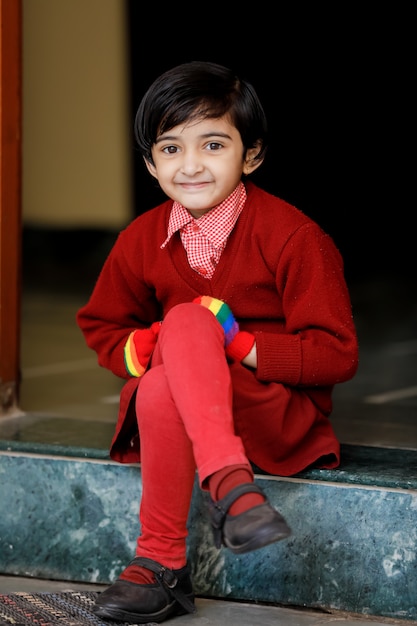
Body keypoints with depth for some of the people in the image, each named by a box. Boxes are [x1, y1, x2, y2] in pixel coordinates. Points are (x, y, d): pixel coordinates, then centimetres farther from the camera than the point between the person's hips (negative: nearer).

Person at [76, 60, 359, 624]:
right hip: (174, 414, 4)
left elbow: (337, 355, -13)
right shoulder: (141, 240, 4)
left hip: (283, 418, -4)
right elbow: (100, 326, 17)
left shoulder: (293, 237, -11)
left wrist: (241, 345, -23)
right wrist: (135, 349, -7)